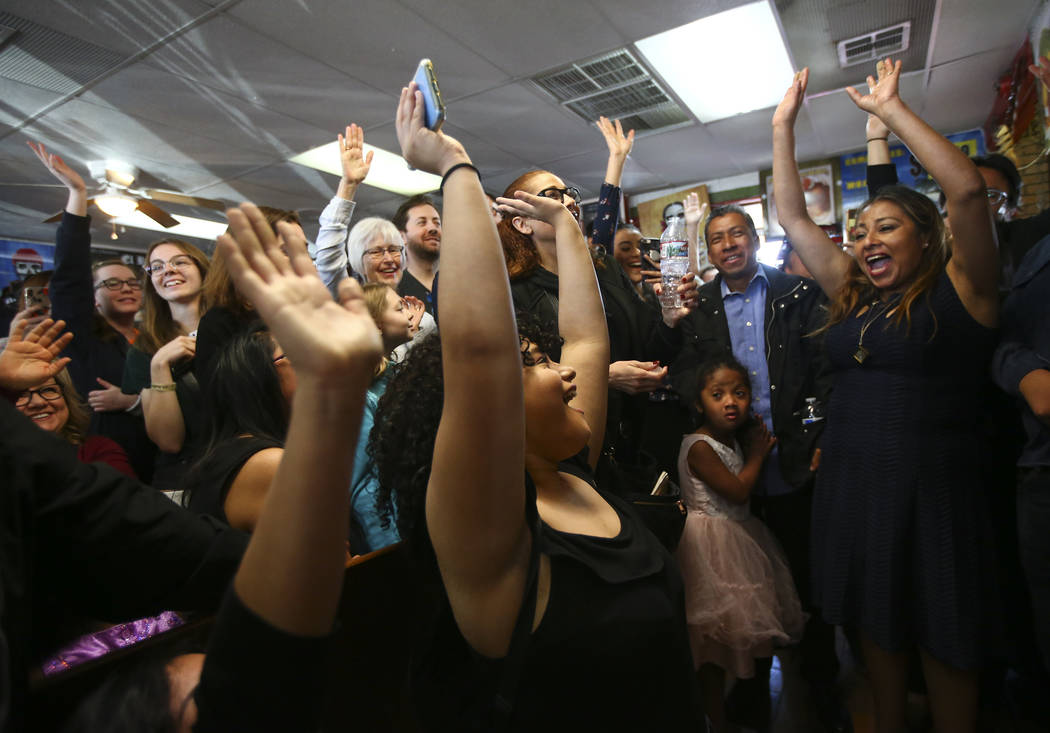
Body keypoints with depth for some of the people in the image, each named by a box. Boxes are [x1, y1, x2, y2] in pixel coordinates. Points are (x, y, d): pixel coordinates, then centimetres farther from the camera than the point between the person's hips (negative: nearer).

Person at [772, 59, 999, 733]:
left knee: (945, 646, 11)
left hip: (930, 489, -5)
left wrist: (889, 108, -11)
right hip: (851, 486, 5)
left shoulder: (960, 292, -5)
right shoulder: (852, 296, 7)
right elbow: (793, 217, 9)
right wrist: (784, 127, 9)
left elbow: (968, 190, -20)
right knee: (877, 629, 20)